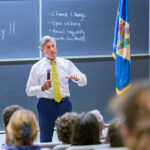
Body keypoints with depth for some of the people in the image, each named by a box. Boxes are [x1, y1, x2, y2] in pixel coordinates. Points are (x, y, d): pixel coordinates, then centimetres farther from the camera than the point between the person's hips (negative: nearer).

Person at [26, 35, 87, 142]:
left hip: (64, 103, 2)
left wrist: (76, 78, -18)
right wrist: (42, 88, -18)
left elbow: (84, 81, 5)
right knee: (46, 140, 2)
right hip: (46, 104, -2)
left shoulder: (66, 64, 8)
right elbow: (29, 90, 1)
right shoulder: (37, 67, 3)